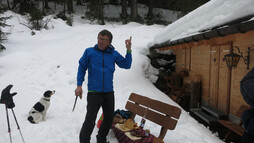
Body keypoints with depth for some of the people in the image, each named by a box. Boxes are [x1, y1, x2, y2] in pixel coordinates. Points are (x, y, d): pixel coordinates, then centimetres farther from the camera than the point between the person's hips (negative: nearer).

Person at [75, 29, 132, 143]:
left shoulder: (114, 54, 5)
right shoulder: (89, 52, -2)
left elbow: (126, 65, 3)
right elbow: (82, 68, 2)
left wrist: (128, 50, -8)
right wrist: (79, 85, -5)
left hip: (109, 92, 4)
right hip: (94, 92, -4)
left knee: (109, 119, 17)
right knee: (90, 121, -4)